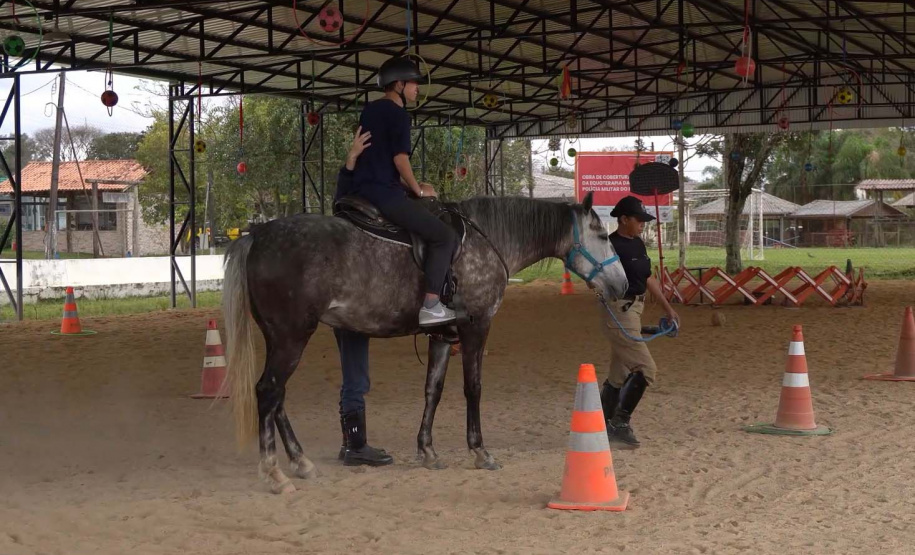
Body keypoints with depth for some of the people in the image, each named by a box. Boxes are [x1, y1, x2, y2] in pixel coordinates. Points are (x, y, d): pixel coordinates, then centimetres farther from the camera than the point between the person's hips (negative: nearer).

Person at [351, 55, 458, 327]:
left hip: (362, 190, 10)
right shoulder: (399, 114, -9)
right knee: (444, 235, -7)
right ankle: (430, 306, -14)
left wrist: (408, 186, 21)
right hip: (385, 193, -10)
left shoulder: (369, 111, 19)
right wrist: (418, 190, -3)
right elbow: (400, 159, -17)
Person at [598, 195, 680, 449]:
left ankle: (602, 427, 20)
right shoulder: (612, 245, -16)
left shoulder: (638, 244, 12)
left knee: (621, 373, 13)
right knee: (646, 369, -10)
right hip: (619, 312, -9)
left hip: (634, 310, 9)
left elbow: (648, 278, 21)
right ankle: (619, 423, -2)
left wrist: (667, 307, 23)